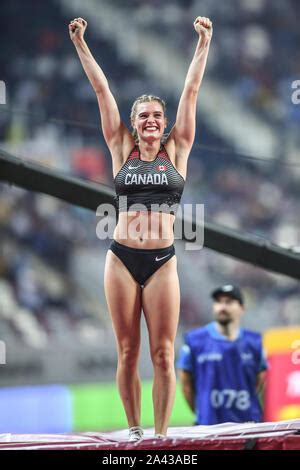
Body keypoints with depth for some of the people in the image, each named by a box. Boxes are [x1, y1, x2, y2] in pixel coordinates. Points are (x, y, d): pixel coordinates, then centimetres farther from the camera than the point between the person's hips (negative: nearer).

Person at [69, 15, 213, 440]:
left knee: (163, 354, -3)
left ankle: (161, 434, 1)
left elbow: (191, 91, 7)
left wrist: (203, 43, 5)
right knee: (127, 353, 3)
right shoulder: (122, 150, 10)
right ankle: (135, 431, 10)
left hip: (162, 261, -1)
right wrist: (81, 44, 12)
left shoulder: (176, 151, 8)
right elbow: (102, 91, 10)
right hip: (122, 258, 1)